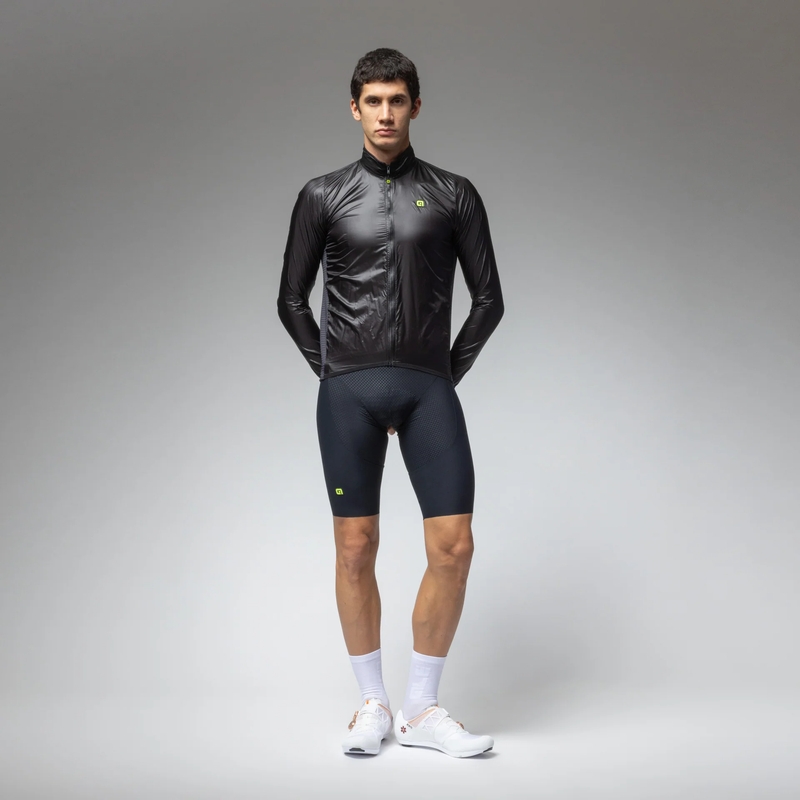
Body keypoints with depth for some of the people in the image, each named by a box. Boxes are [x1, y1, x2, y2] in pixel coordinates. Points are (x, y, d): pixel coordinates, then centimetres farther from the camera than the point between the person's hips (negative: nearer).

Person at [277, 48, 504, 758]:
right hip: (348, 392, 0)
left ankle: (422, 710, 9)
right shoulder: (323, 196, 9)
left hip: (429, 390, 0)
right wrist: (335, 375, 5)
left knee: (454, 547, -6)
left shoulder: (454, 195, 9)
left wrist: (448, 376, 6)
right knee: (356, 548, 1)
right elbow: (293, 300, 12)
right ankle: (373, 705, 16)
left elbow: (488, 299, 11)